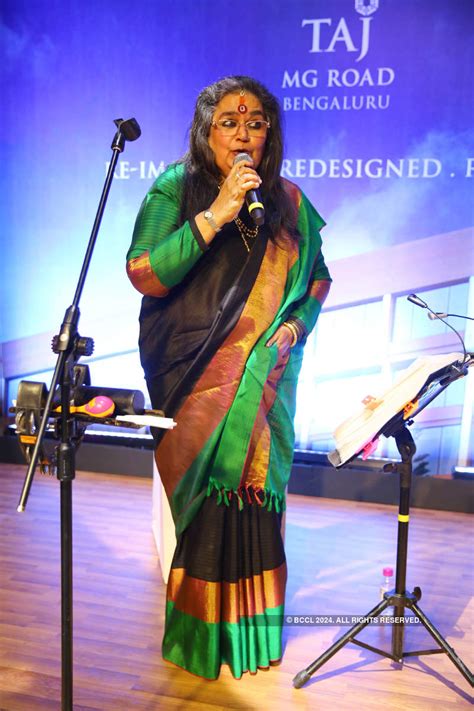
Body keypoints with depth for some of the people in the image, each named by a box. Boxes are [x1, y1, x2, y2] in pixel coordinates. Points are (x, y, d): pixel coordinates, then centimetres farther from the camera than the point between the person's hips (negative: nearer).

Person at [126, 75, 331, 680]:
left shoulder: (288, 202, 8)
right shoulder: (175, 189, -3)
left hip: (265, 377, 3)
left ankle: (252, 627, 27)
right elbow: (143, 274, -15)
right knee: (205, 495, 2)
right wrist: (215, 215, -21)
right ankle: (203, 631, 24)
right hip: (195, 378, -3)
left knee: (255, 488, 6)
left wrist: (296, 324, -1)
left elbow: (317, 275, 18)